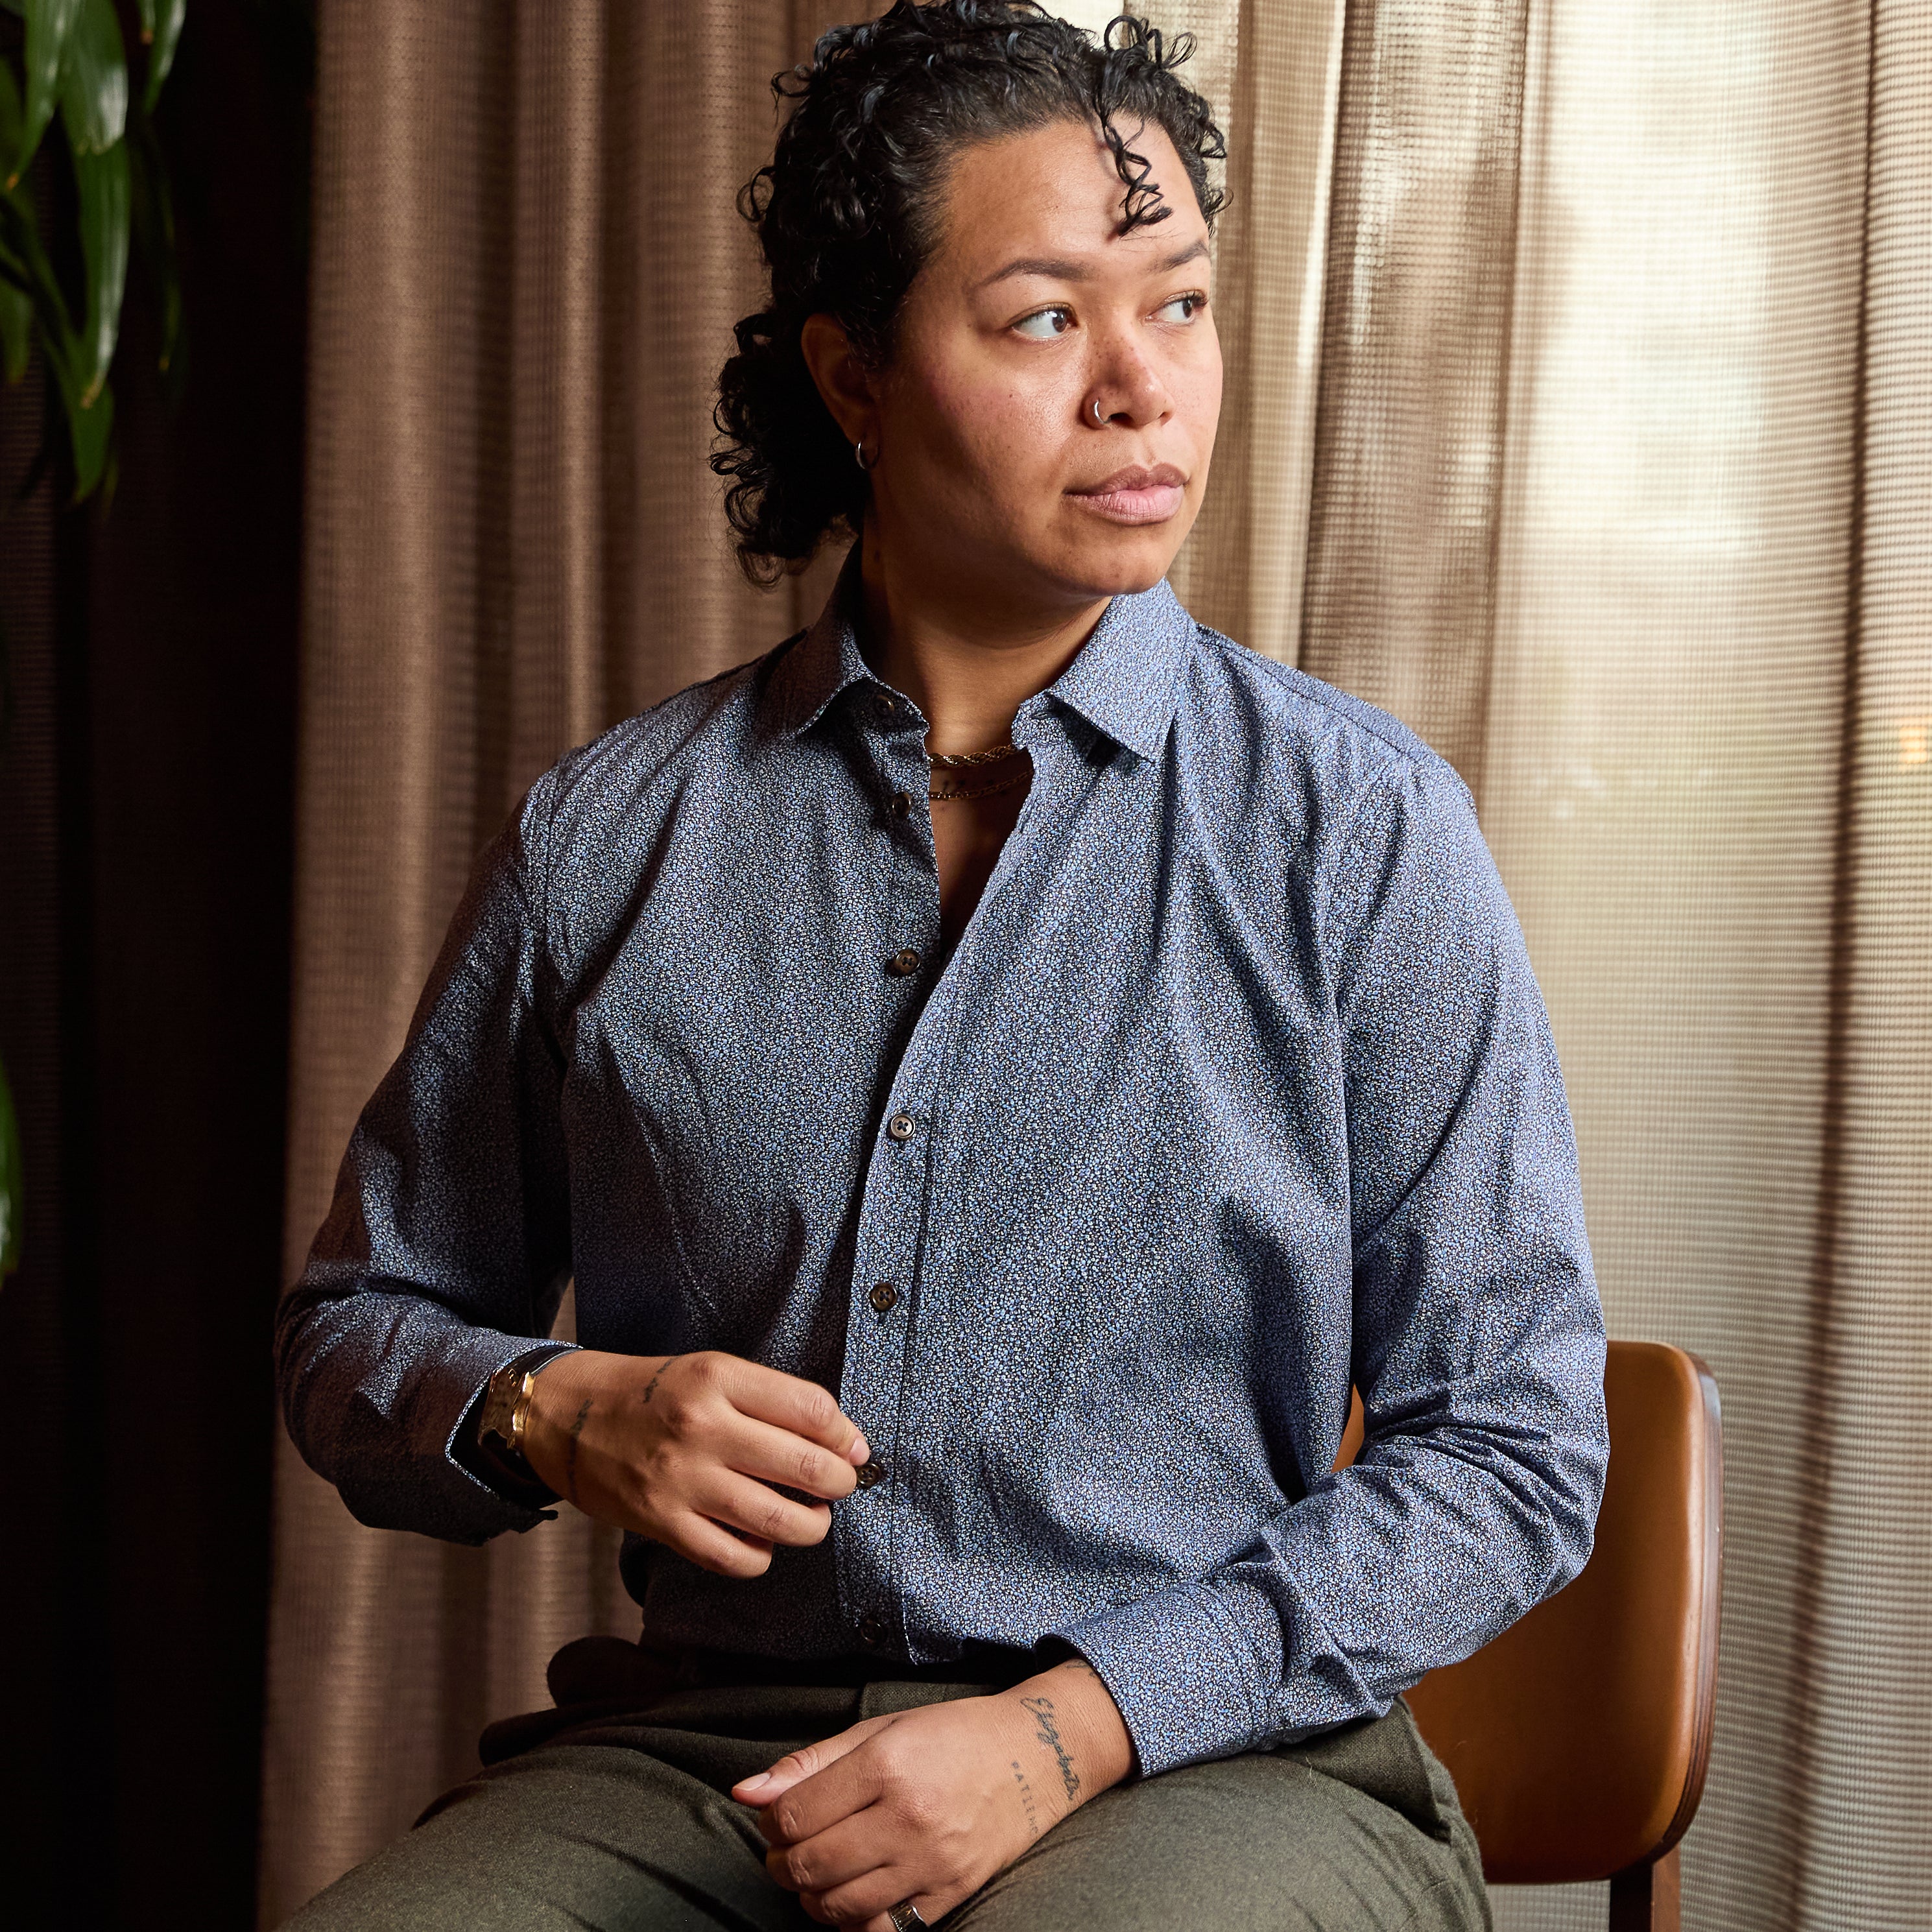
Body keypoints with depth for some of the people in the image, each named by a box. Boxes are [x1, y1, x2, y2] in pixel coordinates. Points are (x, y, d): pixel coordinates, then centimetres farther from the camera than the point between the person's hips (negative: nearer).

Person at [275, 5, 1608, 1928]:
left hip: (1208, 1758, -2)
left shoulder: (1360, 827, 0)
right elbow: (355, 1332, 17)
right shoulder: (606, 834, 7)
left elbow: (1512, 1448, -1)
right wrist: (556, 1416, -7)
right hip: (692, 1752, 3)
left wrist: (1074, 1725, -12)